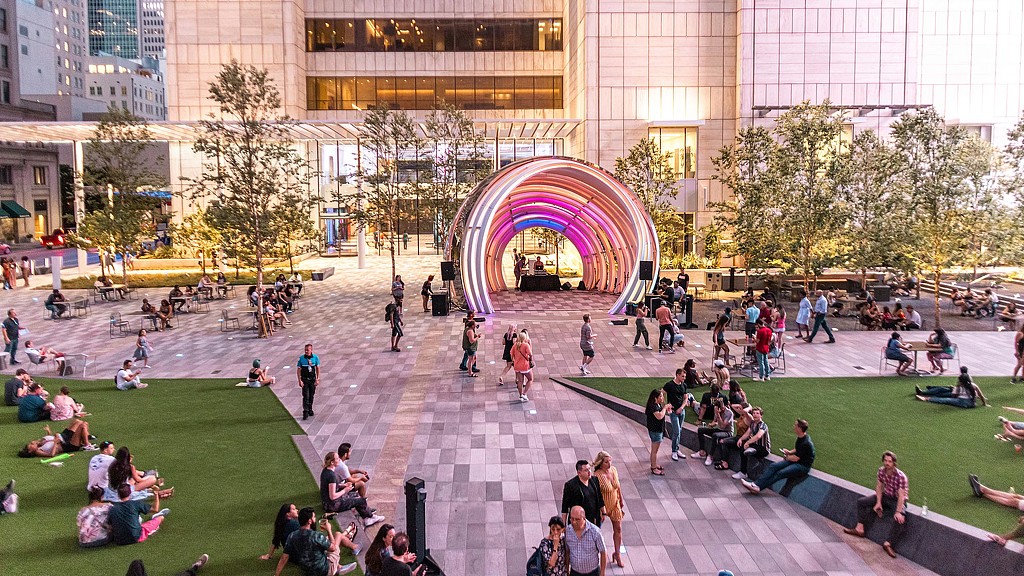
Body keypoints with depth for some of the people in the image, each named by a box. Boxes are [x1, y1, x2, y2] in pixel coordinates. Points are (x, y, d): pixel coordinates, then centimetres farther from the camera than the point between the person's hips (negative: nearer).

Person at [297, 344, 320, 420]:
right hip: (304, 380, -2)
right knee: (305, 396, -10)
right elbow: (298, 370, -7)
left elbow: (317, 368, 3)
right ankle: (305, 412, -8)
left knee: (311, 396, 13)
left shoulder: (315, 357, -6)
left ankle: (310, 409, 30)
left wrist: (317, 379, -1)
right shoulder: (301, 358, -10)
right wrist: (299, 380, -13)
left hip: (313, 379, 2)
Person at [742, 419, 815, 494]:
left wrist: (786, 457, -1)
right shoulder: (800, 437, 7)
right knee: (773, 466, -10)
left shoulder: (805, 443, -24)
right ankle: (756, 484, -22)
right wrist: (790, 452, 6)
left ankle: (758, 487, -27)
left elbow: (795, 458, -21)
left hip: (803, 466, -9)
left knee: (780, 473, -26)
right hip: (796, 461, 9)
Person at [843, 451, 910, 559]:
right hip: (885, 496, 7)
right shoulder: (881, 471, -8)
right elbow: (879, 487, 2)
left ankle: (888, 543, -32)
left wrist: (898, 512, -37)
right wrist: (878, 502, -8)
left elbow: (901, 496, -29)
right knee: (861, 501, 2)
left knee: (900, 519, -35)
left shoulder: (901, 476, -27)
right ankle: (859, 529, 2)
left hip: (897, 501, -7)